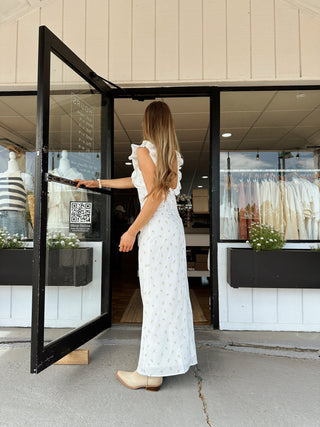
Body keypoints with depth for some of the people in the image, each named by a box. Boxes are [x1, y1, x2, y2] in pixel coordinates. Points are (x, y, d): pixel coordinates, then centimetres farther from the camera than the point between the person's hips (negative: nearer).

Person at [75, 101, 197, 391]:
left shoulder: (145, 150, -8)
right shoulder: (172, 153, 16)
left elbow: (155, 196, -16)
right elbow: (136, 181, 23)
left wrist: (132, 231, -11)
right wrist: (98, 182, 30)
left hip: (156, 229, -9)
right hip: (174, 226, 9)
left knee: (155, 297, -4)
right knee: (172, 294, 13)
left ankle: (151, 373, 7)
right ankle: (171, 359, 26)